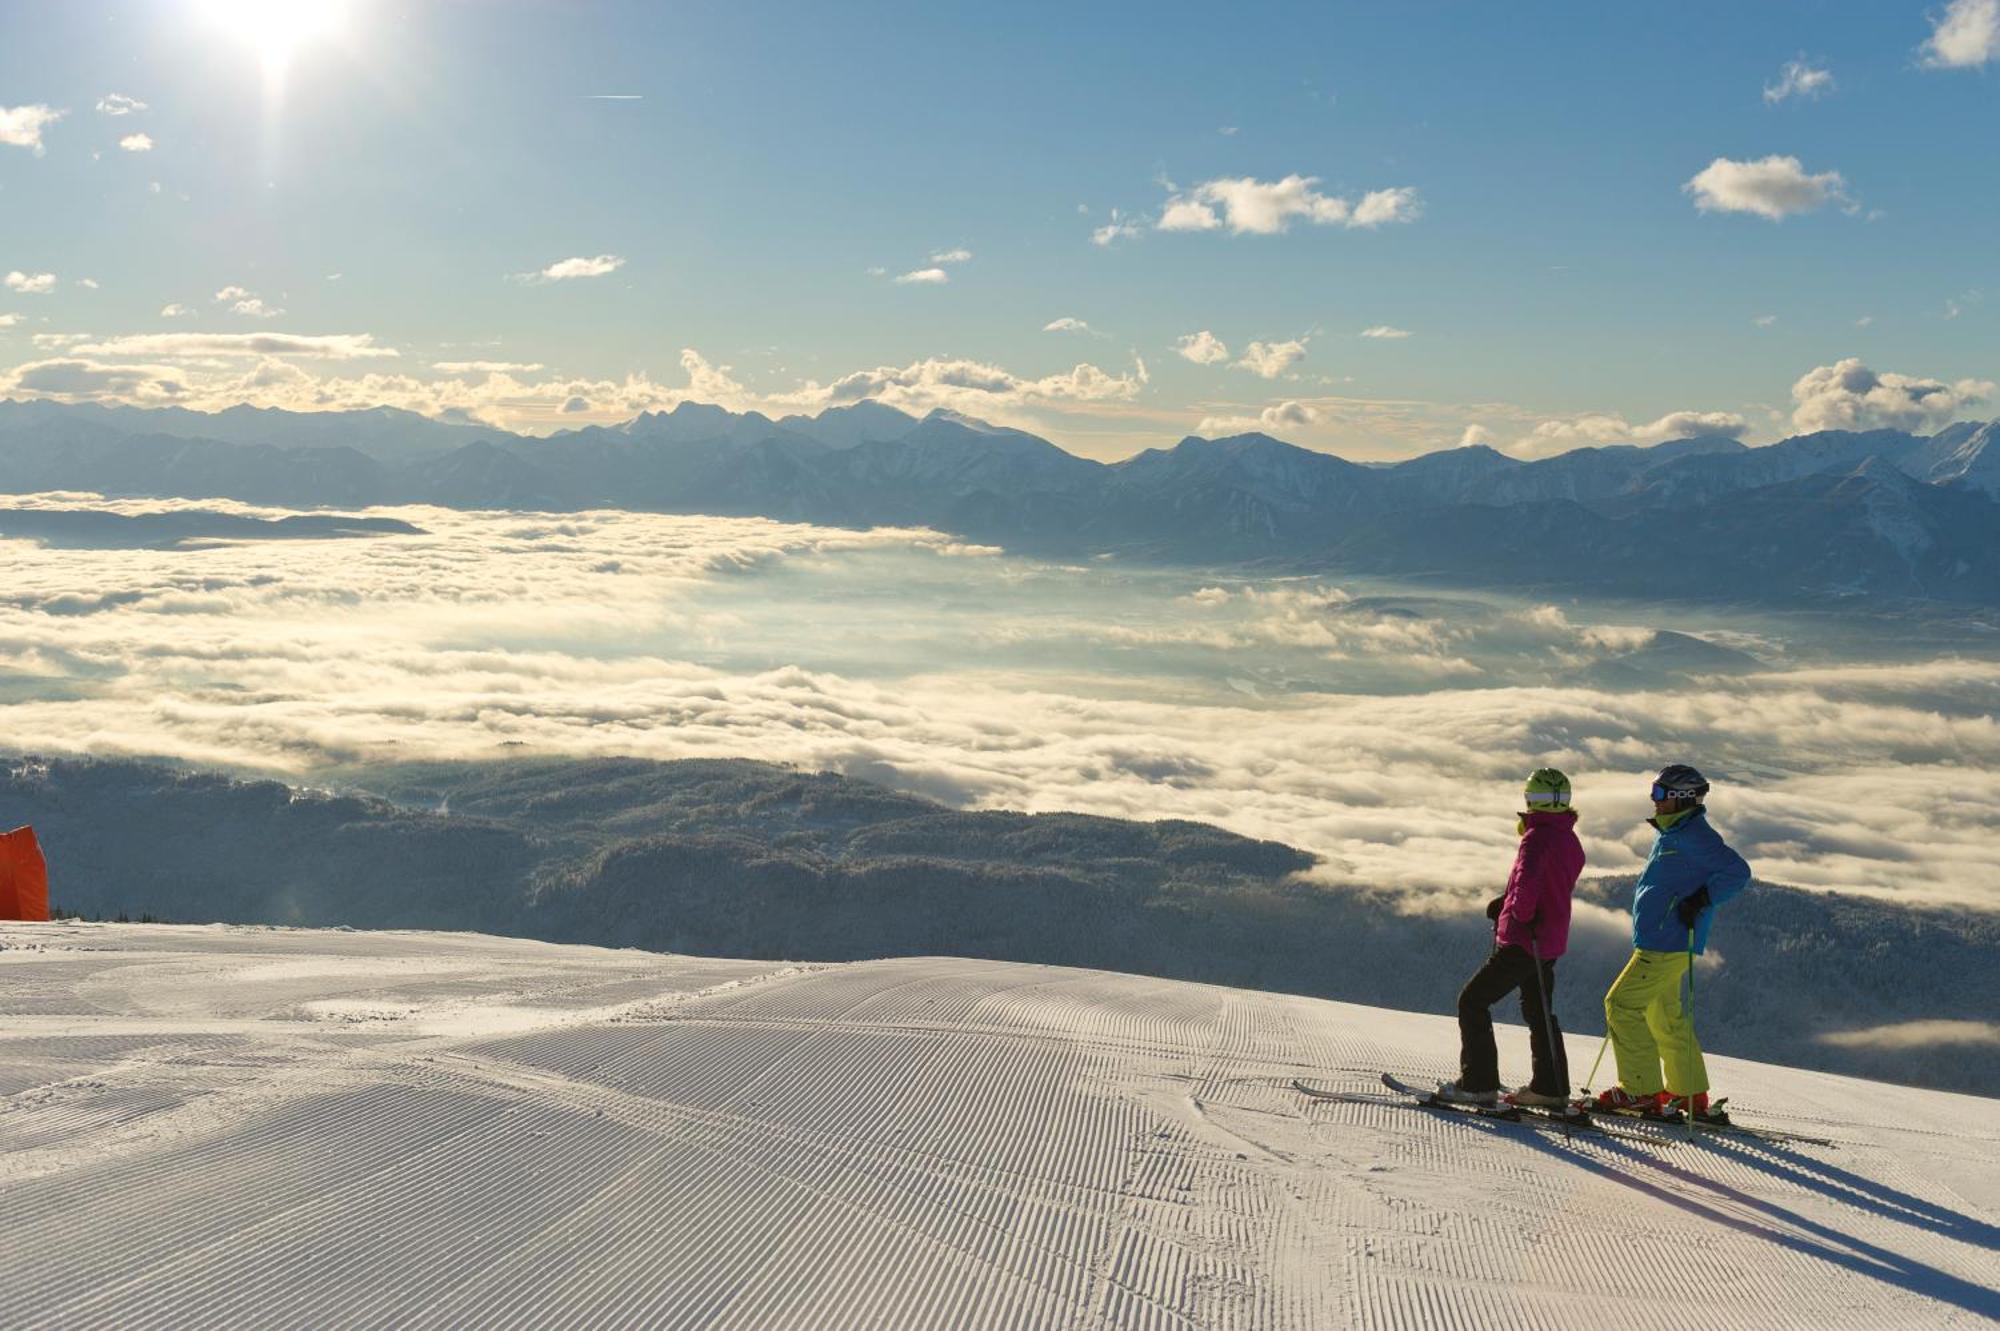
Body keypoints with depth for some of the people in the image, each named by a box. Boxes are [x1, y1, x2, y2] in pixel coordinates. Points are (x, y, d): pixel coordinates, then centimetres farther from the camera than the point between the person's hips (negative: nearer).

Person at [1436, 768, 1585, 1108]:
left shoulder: (1537, 837, -17)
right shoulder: (1569, 840, 11)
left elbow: (1527, 882, -33)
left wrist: (1519, 913, -17)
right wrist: (1506, 902, 15)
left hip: (1524, 941, -9)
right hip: (1550, 943, 9)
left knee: (1472, 1001, -3)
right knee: (1538, 1010, 22)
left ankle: (1479, 1083, -5)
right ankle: (1550, 1088, 26)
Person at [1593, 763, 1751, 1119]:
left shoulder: (1693, 834, -14)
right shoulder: (1670, 834, 17)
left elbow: (1737, 872, -19)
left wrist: (1700, 900, -25)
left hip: (1669, 943, -10)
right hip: (1657, 941, 10)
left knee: (1621, 1004, -10)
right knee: (1665, 1016, 16)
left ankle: (1641, 1091, -7)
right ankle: (1690, 1094, 23)